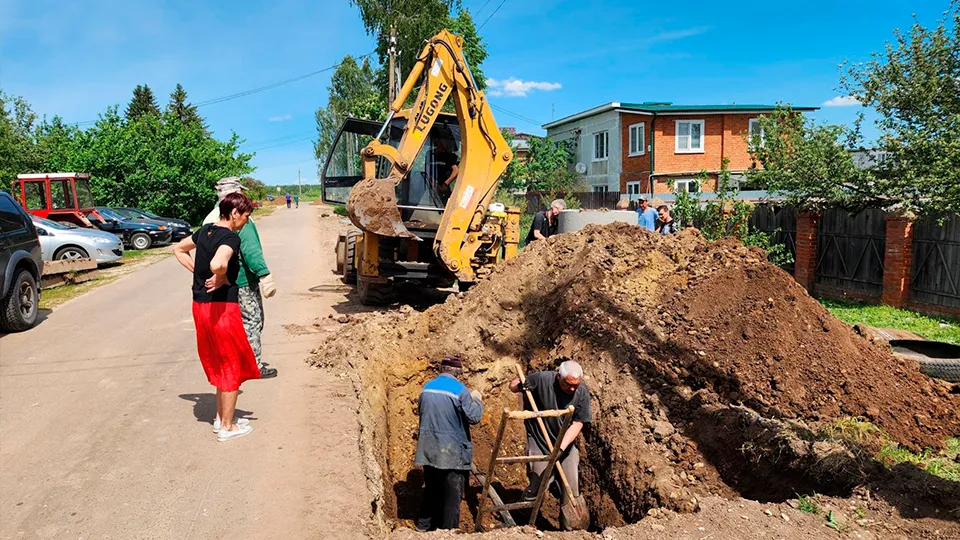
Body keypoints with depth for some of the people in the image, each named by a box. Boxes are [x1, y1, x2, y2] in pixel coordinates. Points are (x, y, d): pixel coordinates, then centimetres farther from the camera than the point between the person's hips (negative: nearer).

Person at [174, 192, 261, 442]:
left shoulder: (205, 230, 9)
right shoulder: (231, 238, -18)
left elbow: (179, 249, 24)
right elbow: (217, 264, -38)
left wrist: (198, 272, 15)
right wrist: (222, 279, -17)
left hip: (200, 306, 9)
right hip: (222, 306, -9)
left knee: (219, 364, 22)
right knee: (232, 366, 6)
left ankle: (221, 417, 33)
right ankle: (227, 427, 15)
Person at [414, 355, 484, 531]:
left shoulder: (426, 388, 5)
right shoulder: (460, 390, -15)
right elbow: (474, 417, -13)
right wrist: (476, 399, 4)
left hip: (429, 449, 6)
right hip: (453, 452, -6)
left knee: (431, 488, 21)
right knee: (452, 494, 5)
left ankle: (424, 524, 31)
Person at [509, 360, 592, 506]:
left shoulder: (582, 393, -14)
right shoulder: (542, 379, -21)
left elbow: (577, 424, -14)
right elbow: (512, 385, -7)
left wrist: (561, 448, -23)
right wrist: (519, 386, -31)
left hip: (566, 443, 2)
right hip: (539, 441, -2)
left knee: (571, 487, 7)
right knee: (538, 481, 3)